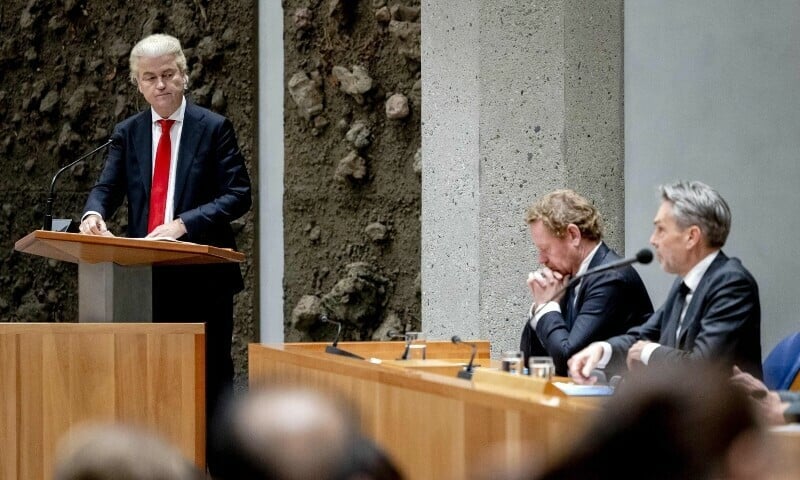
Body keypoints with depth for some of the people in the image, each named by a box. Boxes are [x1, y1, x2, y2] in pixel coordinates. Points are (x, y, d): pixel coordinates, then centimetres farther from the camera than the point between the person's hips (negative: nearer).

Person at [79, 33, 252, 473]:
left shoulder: (213, 128, -1)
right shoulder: (127, 134, 11)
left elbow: (238, 195, -7)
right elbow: (107, 188, 4)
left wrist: (185, 223, -20)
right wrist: (94, 212, -20)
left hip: (202, 275, -4)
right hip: (149, 276, 4)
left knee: (211, 373, -1)